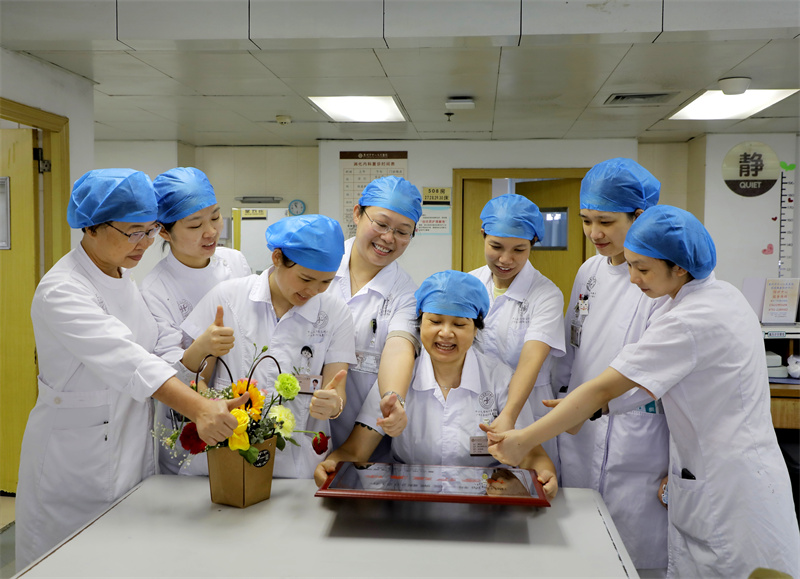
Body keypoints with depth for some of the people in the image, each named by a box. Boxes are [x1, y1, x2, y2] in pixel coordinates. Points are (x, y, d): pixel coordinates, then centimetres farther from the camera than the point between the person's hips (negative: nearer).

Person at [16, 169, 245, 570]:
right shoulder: (61, 292, -21)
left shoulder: (126, 278, 5)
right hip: (76, 460, -7)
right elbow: (124, 359, -35)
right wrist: (198, 407, -47)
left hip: (132, 447, 7)